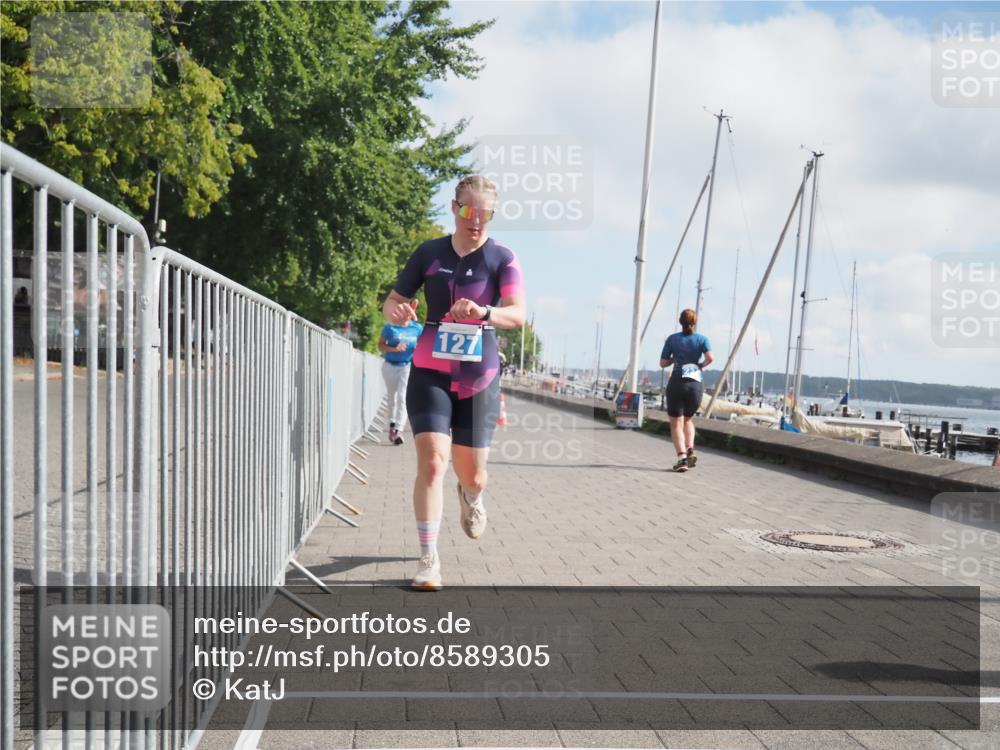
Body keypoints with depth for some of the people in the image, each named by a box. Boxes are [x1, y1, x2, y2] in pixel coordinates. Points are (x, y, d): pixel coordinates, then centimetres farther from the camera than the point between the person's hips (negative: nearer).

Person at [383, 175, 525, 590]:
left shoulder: (502, 259, -4)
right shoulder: (429, 253, 2)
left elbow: (518, 313, -19)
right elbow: (392, 301, 7)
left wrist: (484, 312, -40)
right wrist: (395, 311, -18)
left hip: (479, 378, 0)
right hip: (430, 373, 0)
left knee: (472, 475, 9)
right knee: (432, 461, -17)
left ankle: (471, 496, 48)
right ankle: (429, 559, -8)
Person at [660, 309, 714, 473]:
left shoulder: (672, 339, 3)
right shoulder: (702, 339, 4)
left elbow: (663, 363, 4)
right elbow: (710, 358, -13)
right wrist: (702, 365, 6)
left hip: (676, 384, -2)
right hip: (695, 384, 2)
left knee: (676, 423, 2)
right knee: (688, 419, 23)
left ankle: (682, 457, -14)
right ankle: (690, 450, 3)